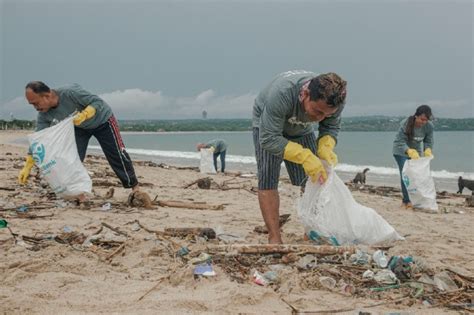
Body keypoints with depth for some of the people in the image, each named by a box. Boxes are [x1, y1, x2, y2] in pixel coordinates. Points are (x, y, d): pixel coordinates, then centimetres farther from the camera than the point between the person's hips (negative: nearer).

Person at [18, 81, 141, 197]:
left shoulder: (70, 92, -38)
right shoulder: (44, 115, -20)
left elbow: (98, 102, -30)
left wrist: (84, 114, -48)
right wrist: (27, 166, -20)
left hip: (102, 120, -5)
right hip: (79, 127, 5)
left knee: (117, 155, -3)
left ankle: (134, 186, 11)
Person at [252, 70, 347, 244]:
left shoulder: (333, 100, -28)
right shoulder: (281, 93, -44)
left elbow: (331, 127, -11)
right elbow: (269, 139, -40)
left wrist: (326, 147, -33)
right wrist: (305, 156, -50)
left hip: (301, 129, 4)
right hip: (267, 126, -4)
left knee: (315, 179, -6)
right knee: (268, 179, -16)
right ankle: (275, 239, -13)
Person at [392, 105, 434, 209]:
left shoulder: (429, 126, -19)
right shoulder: (405, 124, -31)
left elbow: (428, 141, -8)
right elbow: (400, 141, -29)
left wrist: (428, 150, -30)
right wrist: (410, 151, -44)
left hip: (417, 151, 4)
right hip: (401, 151, -4)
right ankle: (407, 201, -9)